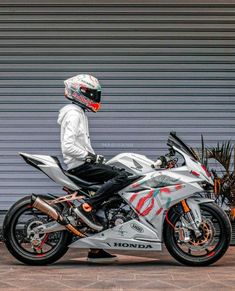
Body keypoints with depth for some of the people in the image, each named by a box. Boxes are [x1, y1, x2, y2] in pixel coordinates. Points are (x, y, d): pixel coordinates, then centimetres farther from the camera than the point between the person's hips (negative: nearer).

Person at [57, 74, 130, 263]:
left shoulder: (80, 113, 22)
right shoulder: (74, 114, -11)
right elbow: (68, 147, -22)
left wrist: (95, 157, 15)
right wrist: (90, 156, -19)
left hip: (84, 163, 10)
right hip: (80, 165, -10)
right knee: (122, 177, -22)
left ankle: (96, 250, 11)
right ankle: (87, 207, -23)